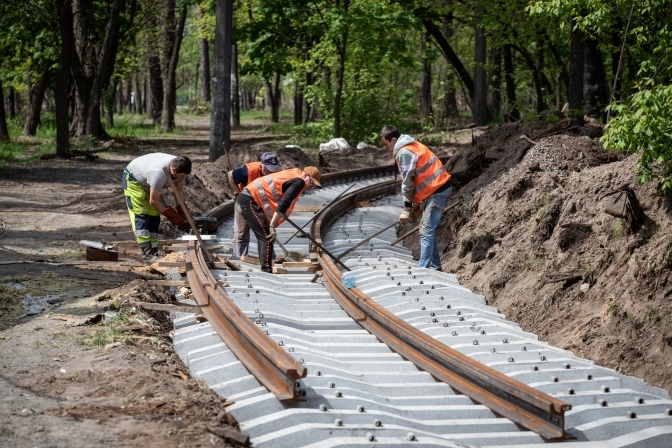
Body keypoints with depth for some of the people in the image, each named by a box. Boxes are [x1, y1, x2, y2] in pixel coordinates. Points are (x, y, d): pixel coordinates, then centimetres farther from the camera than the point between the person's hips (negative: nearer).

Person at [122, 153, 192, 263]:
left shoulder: (180, 168, -23)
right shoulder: (159, 173, -44)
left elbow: (179, 191, -9)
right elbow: (153, 201, -32)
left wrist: (183, 215, -17)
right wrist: (175, 218, -27)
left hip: (147, 182, 8)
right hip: (132, 178, -8)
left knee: (154, 217, 1)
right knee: (140, 216, -17)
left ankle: (153, 251, 3)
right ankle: (147, 254, -24)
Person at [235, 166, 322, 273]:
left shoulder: (292, 176, 21)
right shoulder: (299, 181, -9)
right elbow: (283, 204, -19)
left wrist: (271, 226, 19)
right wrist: (272, 227, -20)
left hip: (245, 198, 10)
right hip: (250, 201, -10)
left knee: (264, 237, 16)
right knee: (267, 238, -11)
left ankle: (265, 272, 20)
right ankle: (266, 272, -15)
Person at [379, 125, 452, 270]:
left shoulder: (404, 153, -16)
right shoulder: (410, 146, 16)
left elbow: (408, 182, -14)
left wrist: (407, 208, -7)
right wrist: (415, 203, 16)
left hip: (437, 191, -10)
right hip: (439, 188, 10)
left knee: (426, 232, -10)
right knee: (427, 230, 16)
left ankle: (423, 269, -10)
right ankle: (434, 267, 21)